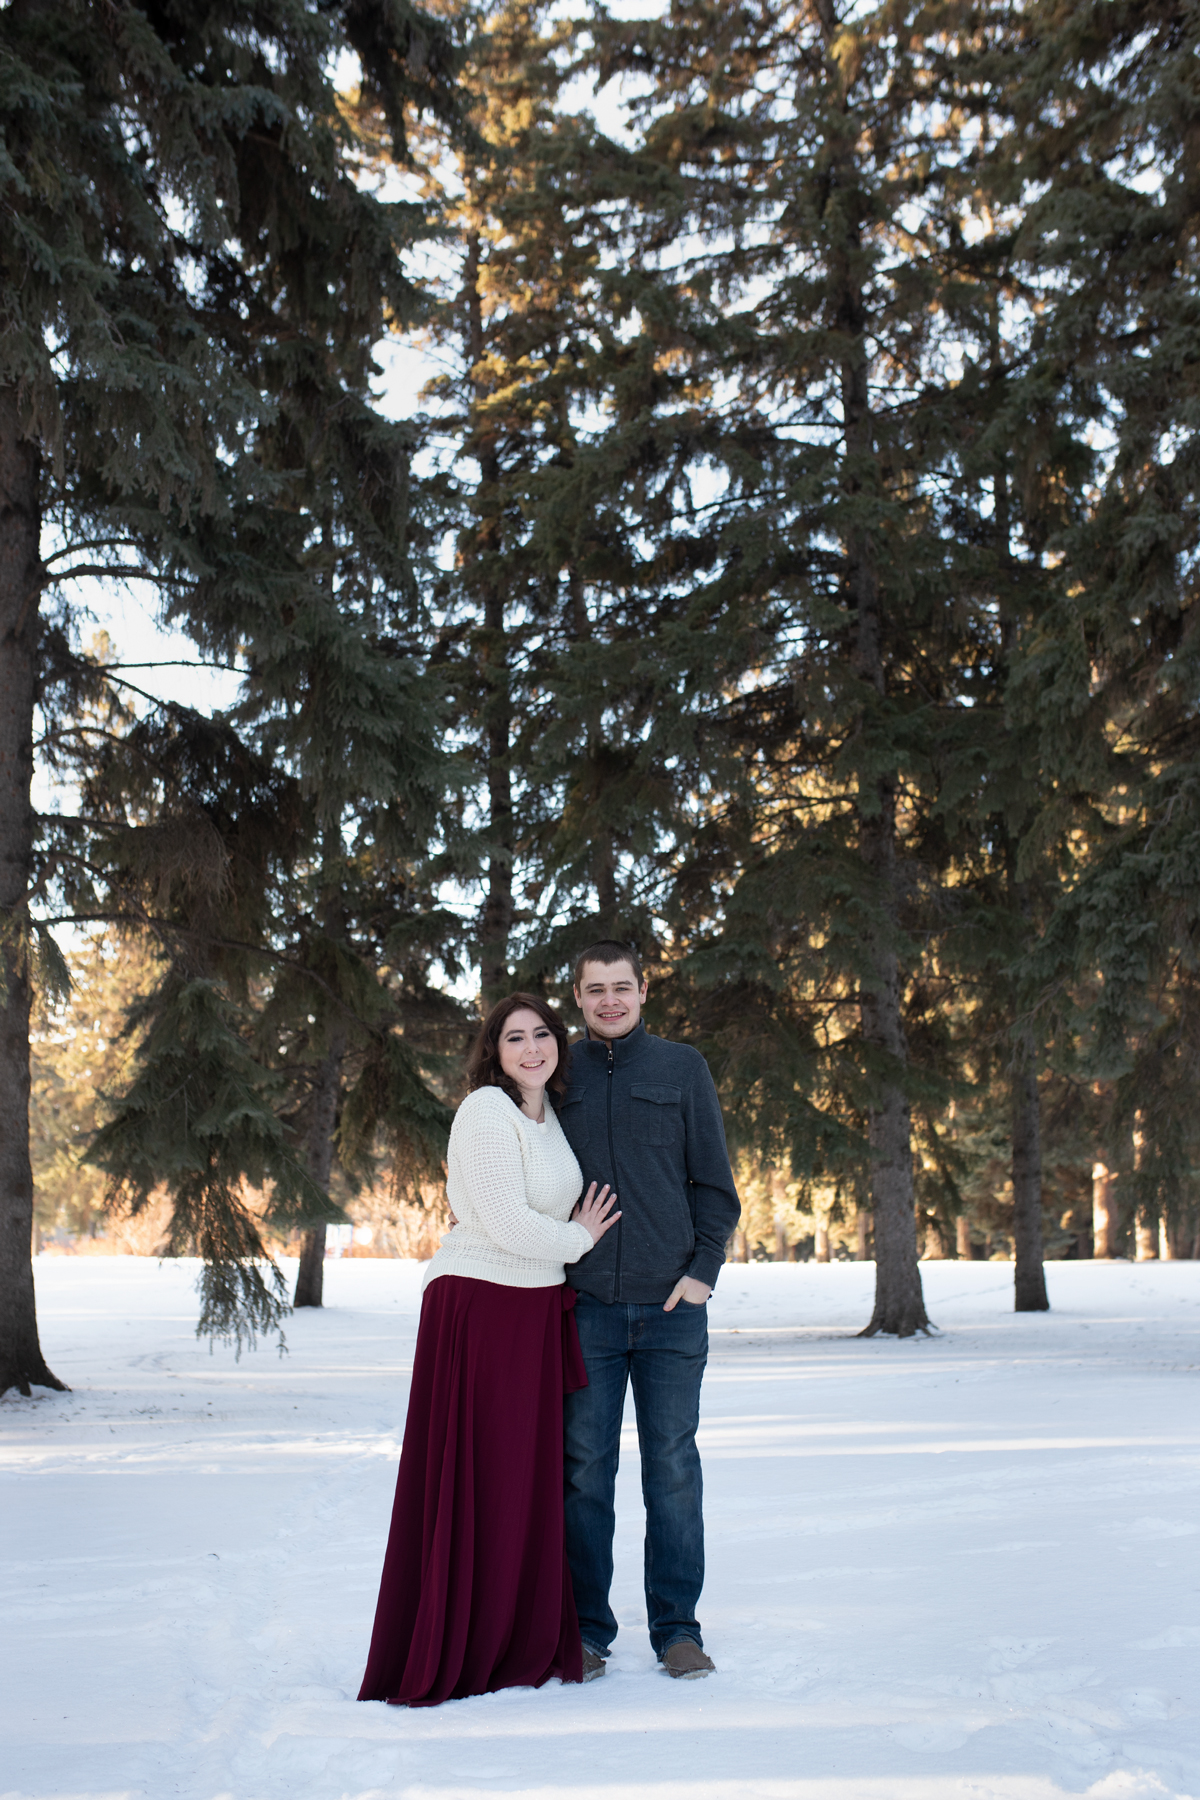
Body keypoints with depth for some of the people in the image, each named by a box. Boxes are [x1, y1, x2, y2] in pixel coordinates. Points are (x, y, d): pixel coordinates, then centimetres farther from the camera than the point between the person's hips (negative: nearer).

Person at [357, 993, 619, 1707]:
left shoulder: (547, 1113, 14)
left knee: (530, 1477, 12)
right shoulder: (485, 1111, -13)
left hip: (536, 1312, 9)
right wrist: (576, 1239, -2)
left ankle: (521, 1647, 22)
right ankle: (446, 1659, 6)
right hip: (478, 1306, -8)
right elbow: (506, 1225, -18)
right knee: (471, 1481, -4)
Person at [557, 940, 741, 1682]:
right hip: (584, 1306, 1)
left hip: (672, 1303, -1)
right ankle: (586, 1630, 14)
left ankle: (678, 1628, 15)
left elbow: (715, 1182, 5)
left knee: (673, 1467, 4)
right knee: (584, 1469, 3)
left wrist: (703, 1270, -6)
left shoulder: (683, 1069, 5)